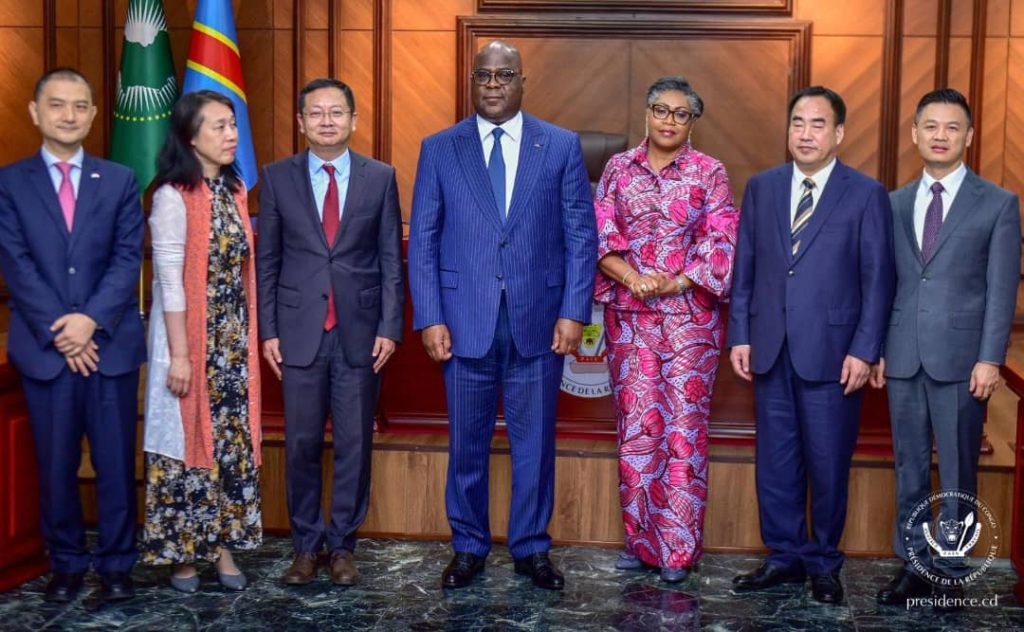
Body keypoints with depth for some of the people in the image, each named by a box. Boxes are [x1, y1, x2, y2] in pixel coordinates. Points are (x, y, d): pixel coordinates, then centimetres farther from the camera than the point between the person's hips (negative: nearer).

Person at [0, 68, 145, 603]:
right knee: (56, 464, 7)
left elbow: (129, 258, 0)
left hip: (111, 342, 1)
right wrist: (58, 332, -11)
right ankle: (66, 563, 20)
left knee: (116, 461, 5)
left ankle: (116, 563, 17)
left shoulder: (119, 180, 8)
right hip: (44, 345, 0)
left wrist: (92, 319, -13)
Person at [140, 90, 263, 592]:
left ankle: (223, 544, 20)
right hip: (190, 337, -6)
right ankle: (182, 550, 17)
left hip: (233, 338, 6)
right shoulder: (173, 196, -13)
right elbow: (169, 281, -15)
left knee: (234, 439, 9)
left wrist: (249, 335, 9)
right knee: (186, 438, 4)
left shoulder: (234, 190, 8)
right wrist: (179, 354, -17)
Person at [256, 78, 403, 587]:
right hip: (300, 331, 0)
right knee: (301, 445, 5)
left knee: (354, 445, 6)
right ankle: (306, 545, 19)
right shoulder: (278, 177, 4)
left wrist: (390, 328, -3)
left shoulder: (380, 177, 4)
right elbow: (266, 260, 6)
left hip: (360, 332, 0)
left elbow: (391, 259, 4)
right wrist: (267, 330, 0)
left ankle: (342, 545, 19)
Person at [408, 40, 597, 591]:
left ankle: (531, 548, 24)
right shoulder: (439, 149, 5)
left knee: (534, 441, 8)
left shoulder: (562, 146, 4)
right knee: (467, 442, 9)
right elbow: (422, 240, 3)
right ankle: (468, 547, 25)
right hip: (464, 321, 0)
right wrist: (429, 318, -4)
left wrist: (574, 312, -5)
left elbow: (581, 236, 3)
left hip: (538, 321, 0)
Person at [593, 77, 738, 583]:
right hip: (629, 315, 2)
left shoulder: (710, 173, 2)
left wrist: (674, 284, -15)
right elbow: (599, 235, 2)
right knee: (636, 422, 4)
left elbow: (722, 243, -4)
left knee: (684, 424, -1)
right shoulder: (618, 168, 8)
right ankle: (641, 537, 16)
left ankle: (678, 545, 8)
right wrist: (631, 276, -15)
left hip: (690, 316, -2)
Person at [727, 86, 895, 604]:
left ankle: (824, 565, 21)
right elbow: (744, 267, 9)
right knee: (775, 460, 10)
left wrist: (864, 350, -9)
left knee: (827, 463, 5)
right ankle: (785, 557, 23)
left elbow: (877, 280, -4)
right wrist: (739, 336, 4)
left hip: (832, 352, -3)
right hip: (770, 349, 3)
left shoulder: (866, 195, -2)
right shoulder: (761, 187, 9)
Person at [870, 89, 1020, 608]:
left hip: (960, 358, -3)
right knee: (909, 467, 9)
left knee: (957, 470, 5)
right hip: (903, 356, 3)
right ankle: (912, 563, 19)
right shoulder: (895, 204, 11)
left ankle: (950, 569, 16)